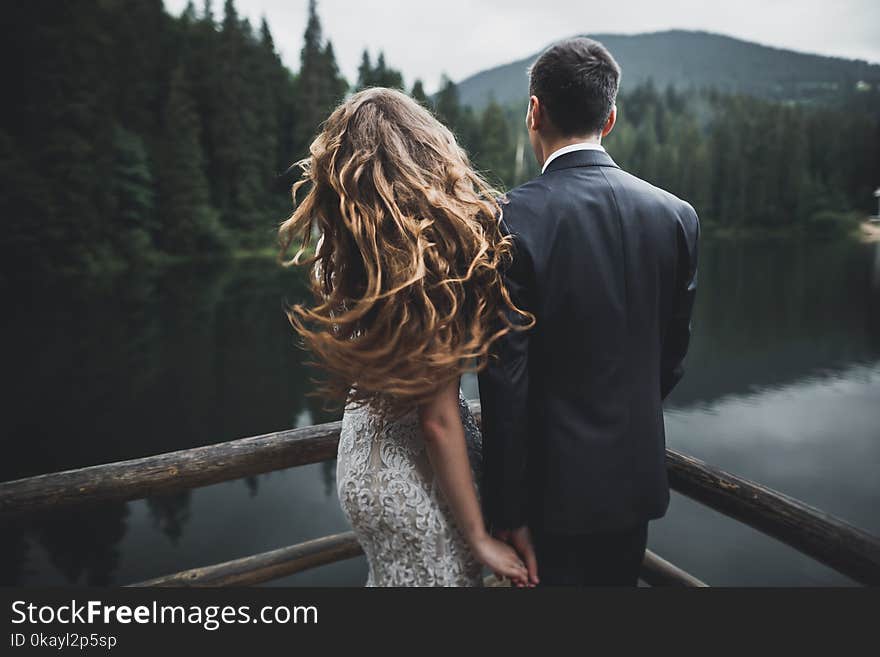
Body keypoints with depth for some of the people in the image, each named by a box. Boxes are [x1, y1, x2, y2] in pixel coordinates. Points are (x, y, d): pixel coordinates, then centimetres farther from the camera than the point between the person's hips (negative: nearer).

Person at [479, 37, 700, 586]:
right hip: (637, 475, 5)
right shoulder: (677, 215, -4)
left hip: (554, 484, -4)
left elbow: (505, 381, -19)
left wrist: (507, 514, -10)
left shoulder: (513, 219, -19)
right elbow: (673, 356, 4)